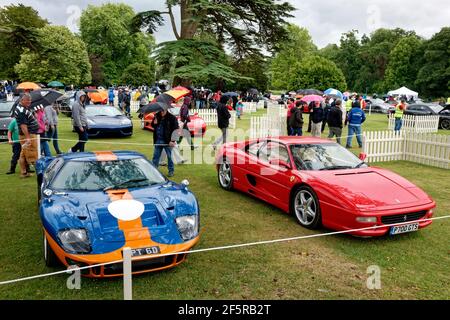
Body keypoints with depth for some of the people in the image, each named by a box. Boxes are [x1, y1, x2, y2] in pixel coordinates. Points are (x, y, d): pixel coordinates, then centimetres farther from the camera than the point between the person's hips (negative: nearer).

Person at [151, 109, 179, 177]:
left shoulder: (172, 118, -7)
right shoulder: (157, 116, 9)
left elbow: (175, 130, -9)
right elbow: (152, 125, 21)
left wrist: (172, 140, -15)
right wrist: (154, 123, -4)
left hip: (167, 141, -5)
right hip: (158, 140, 5)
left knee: (169, 156, 3)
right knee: (156, 156, 10)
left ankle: (171, 171, 14)